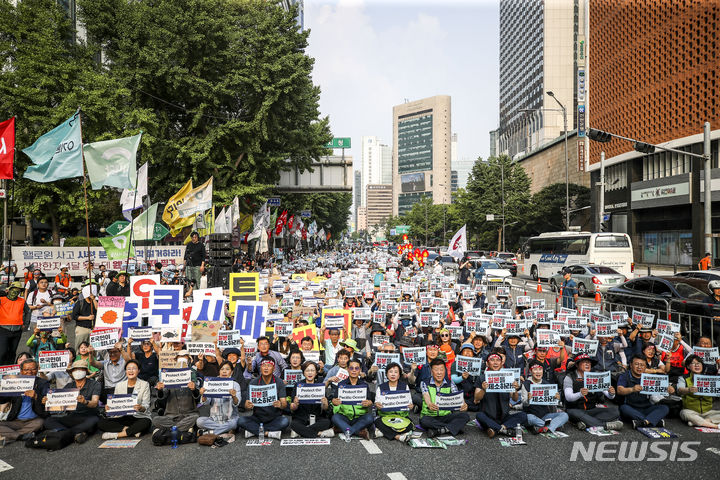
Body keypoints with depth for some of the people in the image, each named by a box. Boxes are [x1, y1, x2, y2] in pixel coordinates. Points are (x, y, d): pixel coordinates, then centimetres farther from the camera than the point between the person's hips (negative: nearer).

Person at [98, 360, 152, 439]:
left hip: (138, 417, -3)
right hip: (122, 417, 3)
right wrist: (109, 407, -14)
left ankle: (116, 434, -23)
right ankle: (130, 430, -21)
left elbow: (146, 405, -6)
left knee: (146, 423, -36)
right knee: (101, 423, -20)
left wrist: (141, 408, -29)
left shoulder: (145, 384, 1)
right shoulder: (119, 385, 12)